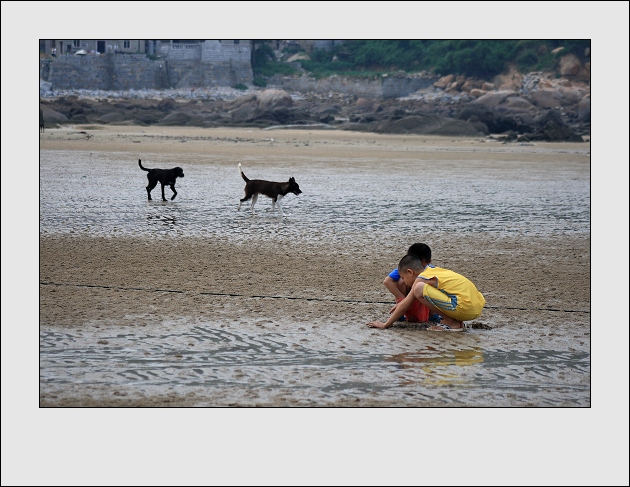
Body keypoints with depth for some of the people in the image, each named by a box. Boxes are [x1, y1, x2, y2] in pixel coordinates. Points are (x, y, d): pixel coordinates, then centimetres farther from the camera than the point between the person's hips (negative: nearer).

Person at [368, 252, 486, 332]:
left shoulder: (421, 278, -1)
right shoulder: (434, 270, 23)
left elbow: (405, 306, 4)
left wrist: (385, 325, 12)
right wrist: (402, 303, 52)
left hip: (463, 308, -10)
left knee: (419, 288, -14)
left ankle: (451, 322, -6)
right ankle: (458, 321, 11)